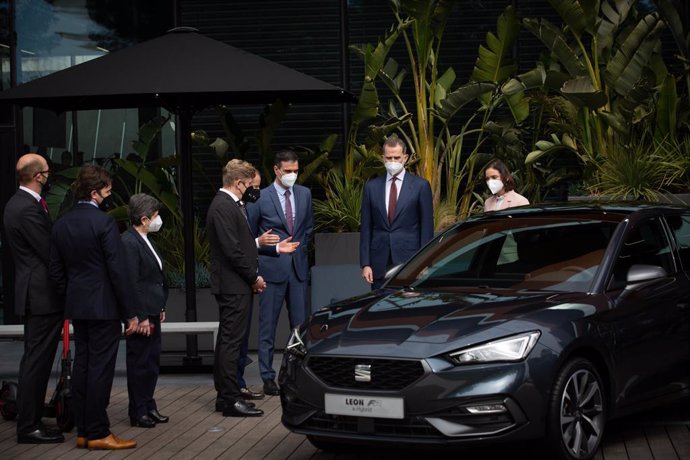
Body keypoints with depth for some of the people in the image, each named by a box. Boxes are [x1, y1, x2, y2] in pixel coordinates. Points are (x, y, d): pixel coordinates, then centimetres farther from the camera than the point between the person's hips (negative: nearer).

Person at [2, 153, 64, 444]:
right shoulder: (29, 209, -20)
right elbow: (50, 253, -18)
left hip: (32, 292, 11)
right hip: (43, 294, -11)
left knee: (34, 359, 17)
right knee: (37, 359, -6)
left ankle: (30, 417, 25)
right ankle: (29, 427, -2)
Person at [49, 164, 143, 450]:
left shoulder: (61, 225, 7)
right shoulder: (104, 222, -14)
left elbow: (55, 270, 10)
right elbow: (117, 271, -16)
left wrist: (70, 299, 18)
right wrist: (131, 313, -12)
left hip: (76, 307, 7)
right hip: (104, 306, -7)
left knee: (81, 366, 11)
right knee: (100, 369, -3)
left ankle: (83, 431, 16)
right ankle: (97, 433, 0)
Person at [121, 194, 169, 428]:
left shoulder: (144, 240, 13)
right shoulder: (129, 243, -18)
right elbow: (131, 284, -20)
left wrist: (160, 308, 17)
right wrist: (141, 318, -21)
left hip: (152, 312, 10)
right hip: (142, 314, -10)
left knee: (152, 362, 15)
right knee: (139, 363, 0)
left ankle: (148, 406, 25)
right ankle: (138, 412, 8)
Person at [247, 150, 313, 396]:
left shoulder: (304, 194, 9)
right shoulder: (260, 198, -5)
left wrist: (300, 247, 8)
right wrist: (275, 248, -5)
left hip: (298, 267, 4)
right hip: (272, 268, -4)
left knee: (300, 323, 5)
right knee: (268, 325, 0)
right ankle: (268, 377, 5)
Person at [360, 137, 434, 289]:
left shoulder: (420, 186, 2)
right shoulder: (371, 187, 10)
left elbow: (427, 227, 1)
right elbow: (366, 228, 9)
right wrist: (365, 264, 2)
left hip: (409, 260, -2)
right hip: (380, 264, 2)